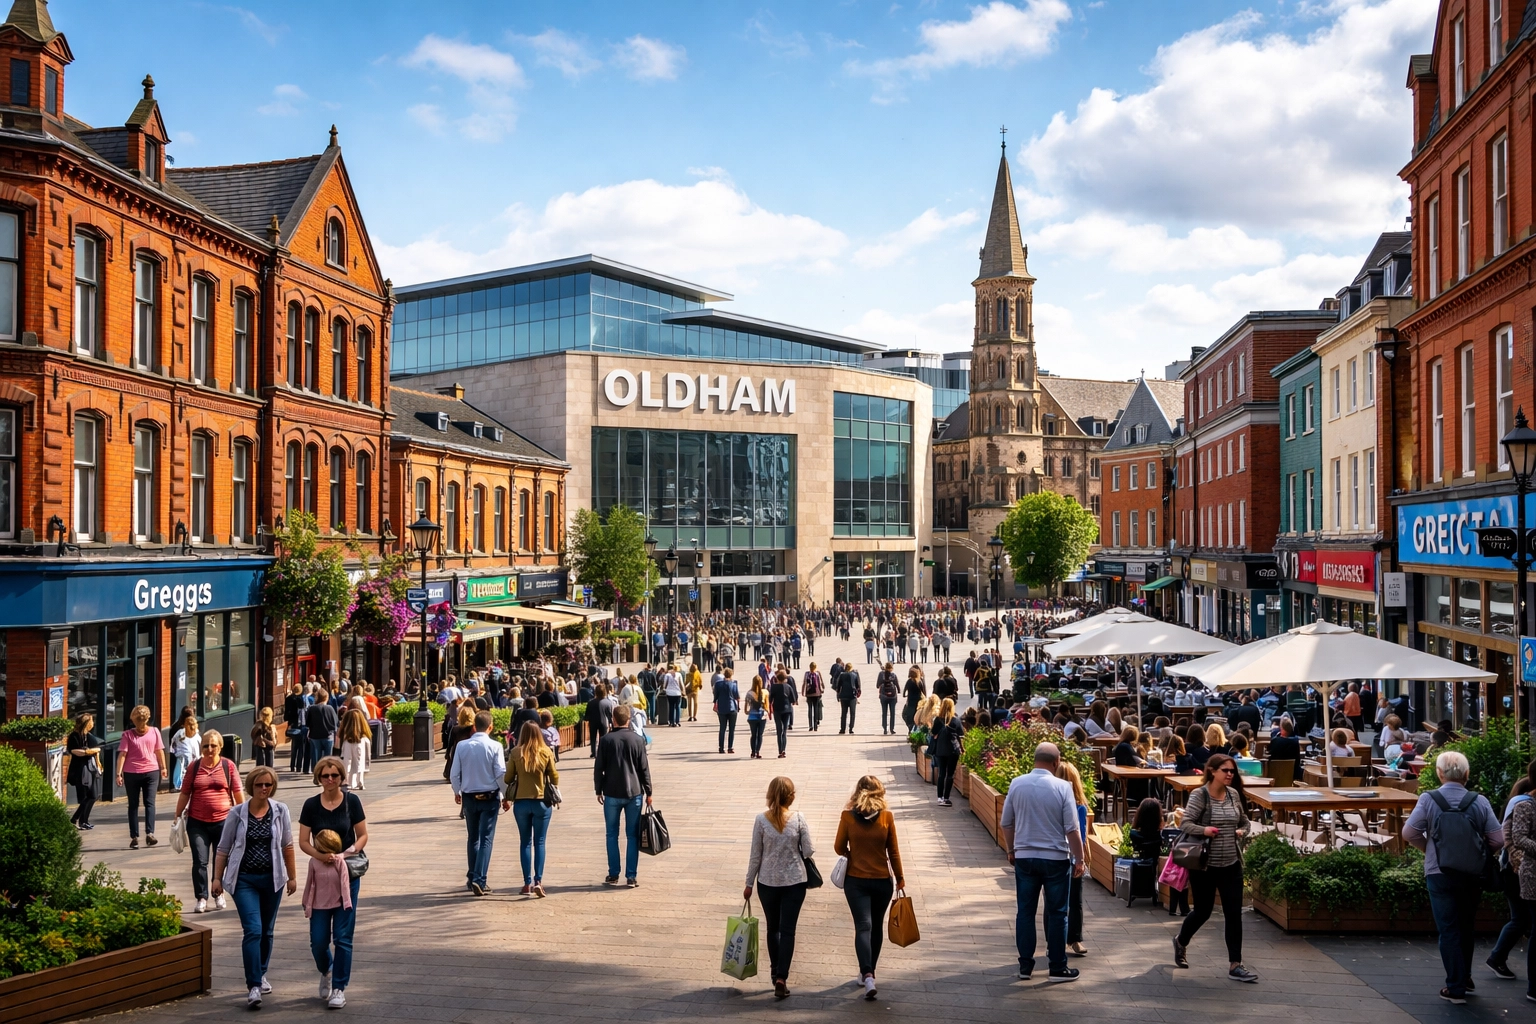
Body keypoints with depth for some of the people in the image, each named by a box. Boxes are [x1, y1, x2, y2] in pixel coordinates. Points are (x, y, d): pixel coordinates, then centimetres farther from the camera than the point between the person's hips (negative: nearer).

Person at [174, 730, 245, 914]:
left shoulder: (228, 766, 1)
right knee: (200, 862, -4)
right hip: (197, 823, 0)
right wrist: (177, 816, 7)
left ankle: (219, 894, 27)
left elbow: (238, 792, 4)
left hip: (223, 821, 0)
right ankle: (201, 899, 2)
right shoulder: (194, 766, 4)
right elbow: (185, 793, 9)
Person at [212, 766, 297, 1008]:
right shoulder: (237, 814, -5)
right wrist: (217, 878, -3)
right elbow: (223, 848, 1)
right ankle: (253, 986, -11)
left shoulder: (280, 811, -1)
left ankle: (260, 975, 33)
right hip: (244, 880, -2)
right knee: (253, 930, -13)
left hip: (272, 879, 2)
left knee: (266, 931, 13)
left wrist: (292, 876, 9)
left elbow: (287, 846, 7)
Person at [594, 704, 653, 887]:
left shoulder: (606, 740, -3)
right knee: (633, 836, 5)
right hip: (634, 793, 0)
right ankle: (631, 877, 4)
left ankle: (613, 875, 12)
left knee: (612, 835, 10)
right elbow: (644, 768, 0)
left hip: (612, 794, 0)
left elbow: (599, 768, -1)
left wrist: (598, 790, 11)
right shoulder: (638, 740, -2)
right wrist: (648, 792, 7)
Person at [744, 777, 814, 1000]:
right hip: (794, 881, -1)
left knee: (773, 928, 19)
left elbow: (755, 856, -4)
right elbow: (808, 852, -6)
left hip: (767, 882, 1)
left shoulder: (761, 820, -9)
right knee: (787, 930, 3)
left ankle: (776, 971, 29)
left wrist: (749, 883, 6)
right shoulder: (798, 819, -10)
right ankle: (781, 978, -6)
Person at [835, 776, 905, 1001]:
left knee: (863, 926, -3)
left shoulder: (847, 816, -9)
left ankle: (867, 975, -19)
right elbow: (893, 851, -3)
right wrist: (900, 877, 10)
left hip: (855, 880, -1)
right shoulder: (886, 817, -9)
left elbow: (839, 848, -1)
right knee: (876, 927, 17)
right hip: (882, 880, 1)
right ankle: (868, 972, 29)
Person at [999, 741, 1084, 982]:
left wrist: (1011, 851, 19)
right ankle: (1058, 967, 13)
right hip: (1056, 858, -3)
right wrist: (1079, 859, -2)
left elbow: (1005, 824, 5)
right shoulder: (1062, 787, -12)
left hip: (1024, 857, 3)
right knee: (1057, 913, 7)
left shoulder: (1016, 784, -2)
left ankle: (1025, 965, 15)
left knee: (1025, 911, 10)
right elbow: (1072, 829, -12)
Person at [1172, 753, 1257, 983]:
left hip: (1231, 865, 4)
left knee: (1234, 915, 1)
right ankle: (1180, 942, 38)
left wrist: (1242, 831, 0)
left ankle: (1235, 965, 7)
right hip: (1204, 865, -4)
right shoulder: (1199, 795, -13)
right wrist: (1203, 830, -33)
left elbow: (1243, 820, 19)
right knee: (1203, 912, 10)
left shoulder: (1234, 794, 3)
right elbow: (1186, 823, -18)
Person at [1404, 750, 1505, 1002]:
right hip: (1472, 875, 2)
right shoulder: (1479, 802, -7)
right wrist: (1477, 851, 14)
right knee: (1467, 928, 20)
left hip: (1440, 874, -2)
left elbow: (1409, 833, -9)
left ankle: (1456, 988, 4)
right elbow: (1497, 839, -5)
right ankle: (1464, 977, 34)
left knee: (1448, 929, 5)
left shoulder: (1428, 800, -11)